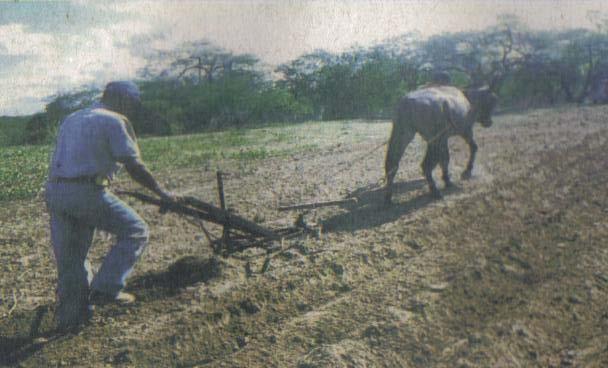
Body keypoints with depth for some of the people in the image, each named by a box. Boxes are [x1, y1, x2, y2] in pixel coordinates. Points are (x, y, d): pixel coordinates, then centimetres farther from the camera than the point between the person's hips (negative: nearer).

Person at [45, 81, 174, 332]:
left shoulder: (71, 119, 24)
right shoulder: (114, 121, 0)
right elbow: (135, 168, -4)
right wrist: (162, 193, 7)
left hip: (54, 191, 8)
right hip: (88, 191, -8)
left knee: (69, 259, 15)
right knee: (135, 231, 7)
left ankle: (70, 316, 22)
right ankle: (106, 288, 1)